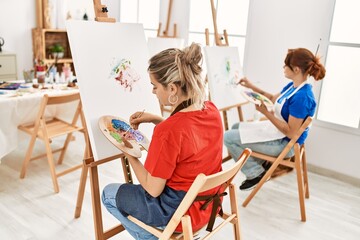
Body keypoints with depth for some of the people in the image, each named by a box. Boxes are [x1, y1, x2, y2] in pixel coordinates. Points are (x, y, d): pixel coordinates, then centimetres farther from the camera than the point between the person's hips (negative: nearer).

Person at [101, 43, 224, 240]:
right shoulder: (211, 110, -9)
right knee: (144, 185, 32)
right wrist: (155, 119, 3)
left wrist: (129, 153, -7)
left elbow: (153, 190, -20)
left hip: (178, 212, -7)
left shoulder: (167, 132, -32)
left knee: (109, 193, 15)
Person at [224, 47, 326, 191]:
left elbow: (291, 133, -28)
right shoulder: (292, 86, 0)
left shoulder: (302, 96, -29)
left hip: (285, 143, -10)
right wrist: (252, 87, 14)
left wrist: (265, 112, -26)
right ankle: (262, 164, 19)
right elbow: (273, 99, 19)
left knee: (228, 137, -13)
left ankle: (256, 173, 4)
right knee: (236, 127, 20)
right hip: (274, 131, 10)